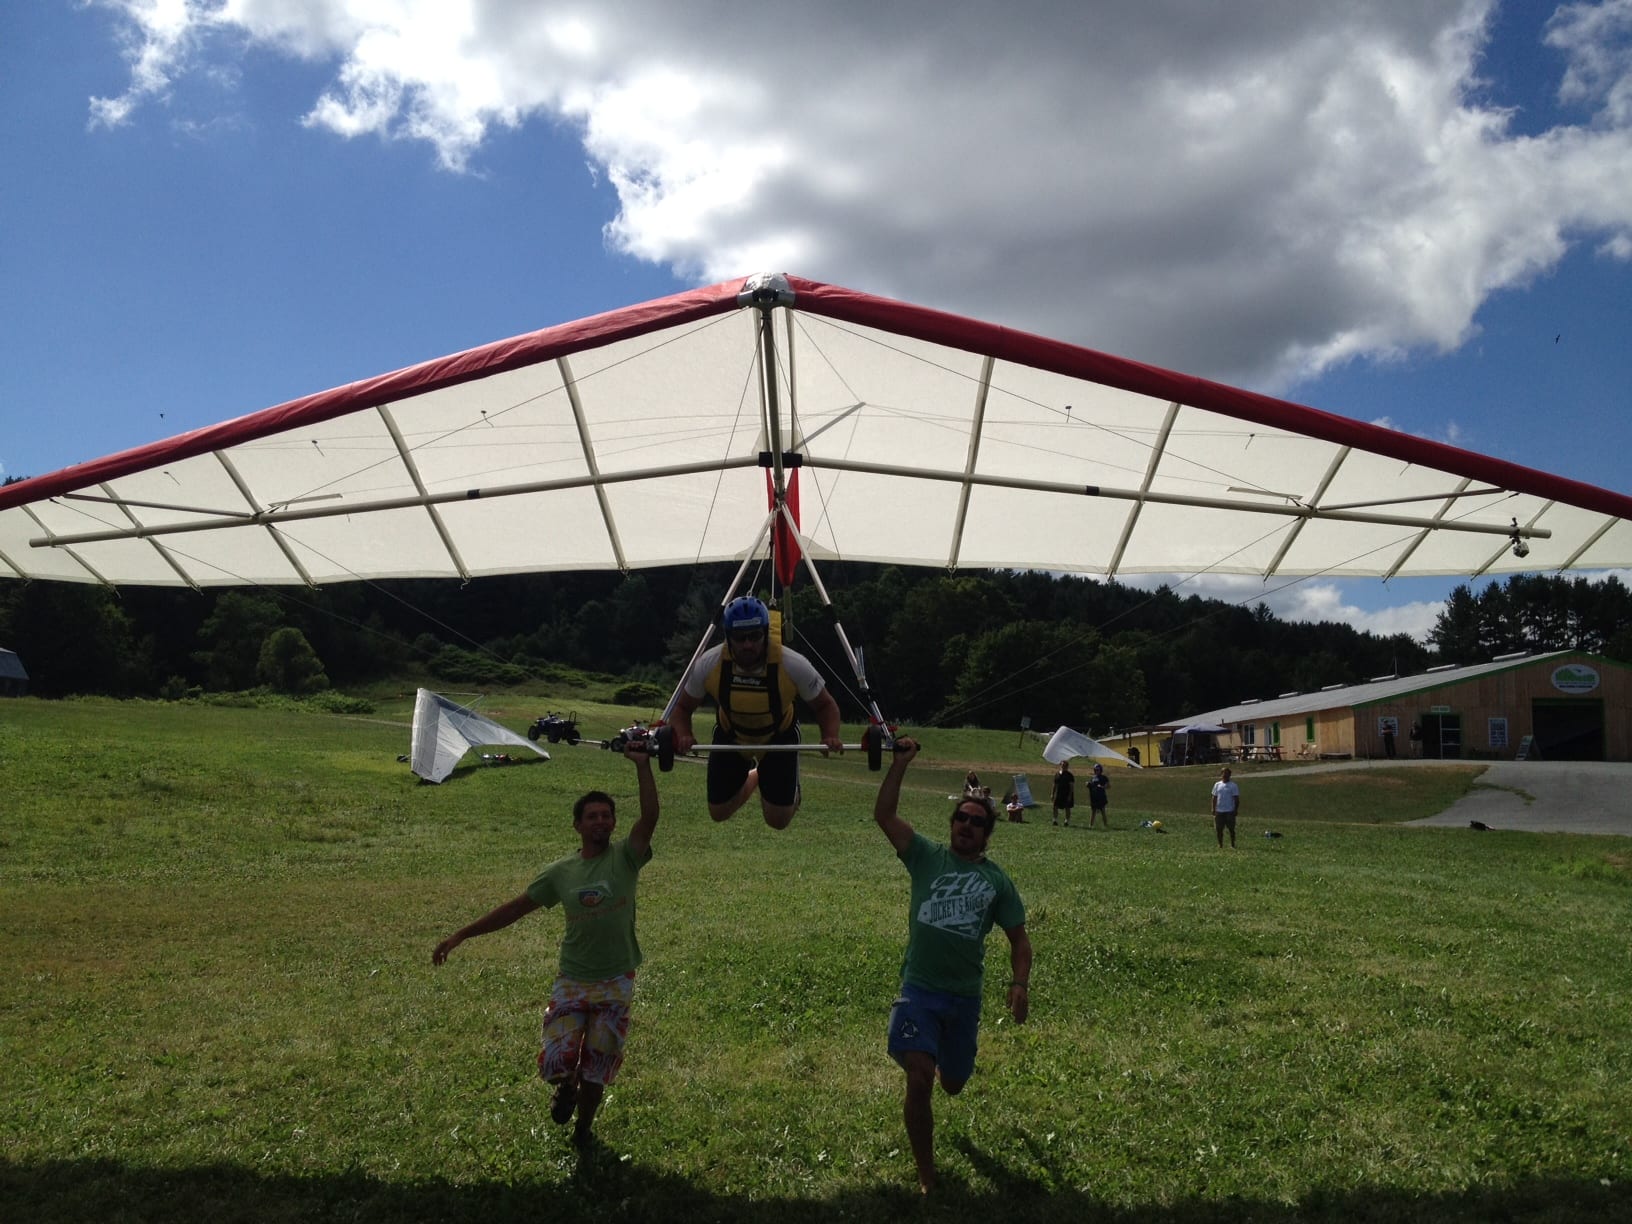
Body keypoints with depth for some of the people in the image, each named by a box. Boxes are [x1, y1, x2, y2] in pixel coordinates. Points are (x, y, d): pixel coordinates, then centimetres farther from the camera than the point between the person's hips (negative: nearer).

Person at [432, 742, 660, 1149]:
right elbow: (515, 908, 6)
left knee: (597, 1066, 9)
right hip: (572, 981, 1)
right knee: (556, 1063, -8)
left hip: (616, 983, -1)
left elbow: (649, 818, -22)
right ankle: (566, 1087, 31)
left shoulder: (625, 858, -6)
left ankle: (582, 1127, 38)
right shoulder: (561, 872, 1)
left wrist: (643, 766, -31)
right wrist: (460, 936, 5)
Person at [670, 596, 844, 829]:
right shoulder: (708, 664, -29)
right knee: (719, 813, 4)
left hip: (778, 735, -1)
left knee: (778, 820, -7)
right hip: (730, 735, 1)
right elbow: (683, 707, -12)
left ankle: (775, 782, 29)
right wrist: (683, 736, -32)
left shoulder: (794, 665, -33)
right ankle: (752, 777, 37)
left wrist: (831, 737, -36)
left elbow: (825, 705, -16)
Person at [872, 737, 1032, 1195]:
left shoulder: (997, 880, 4)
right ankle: (926, 1179, -1)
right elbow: (884, 814, -7)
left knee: (952, 1084, 18)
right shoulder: (927, 857, -1)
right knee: (920, 1080, -19)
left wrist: (1020, 983, -10)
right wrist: (901, 762, -12)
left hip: (965, 996, 3)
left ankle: (943, 1061, 59)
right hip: (919, 989, -3)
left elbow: (1018, 937, 7)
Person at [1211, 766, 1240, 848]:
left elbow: (1236, 799, -1)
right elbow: (1214, 797, 12)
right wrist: (1213, 809, 6)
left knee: (1231, 829, 1)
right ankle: (1220, 845, 14)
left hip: (1230, 811, -3)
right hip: (1219, 811, 3)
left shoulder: (1233, 786, -1)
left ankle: (1232, 845, 12)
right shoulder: (1217, 785, 10)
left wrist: (1236, 810, -8)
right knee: (1219, 829, 4)